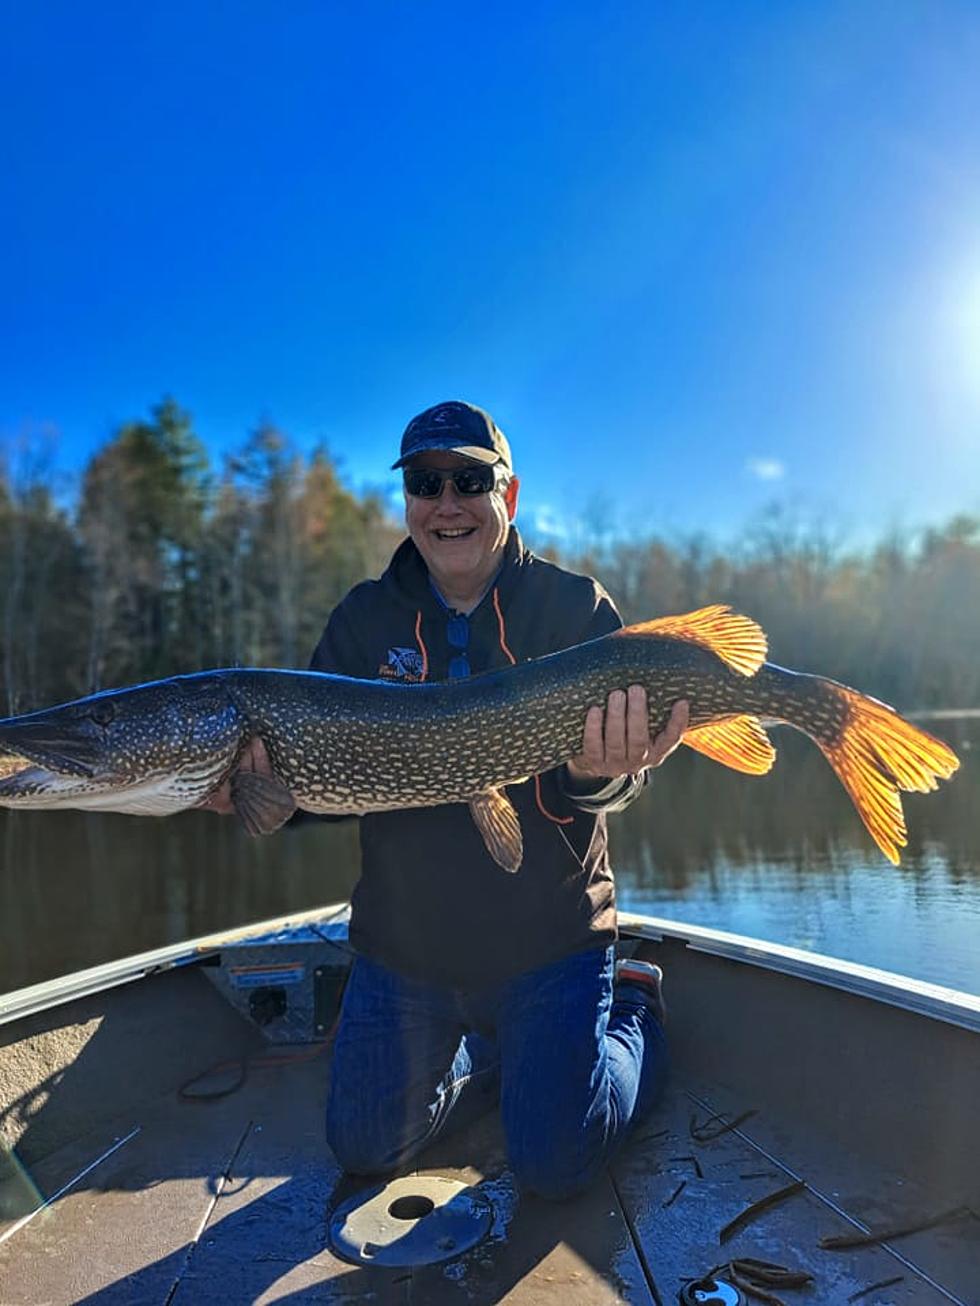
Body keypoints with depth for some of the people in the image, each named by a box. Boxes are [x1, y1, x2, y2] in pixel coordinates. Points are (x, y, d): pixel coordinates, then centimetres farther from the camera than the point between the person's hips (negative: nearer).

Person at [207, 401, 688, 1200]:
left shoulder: (577, 607, -8)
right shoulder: (362, 620, -1)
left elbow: (622, 756, -15)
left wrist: (600, 773, -39)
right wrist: (267, 781, -27)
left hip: (551, 937, -3)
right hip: (401, 945, 4)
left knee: (554, 1165, 2)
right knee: (365, 1148, 15)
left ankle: (632, 1015, 29)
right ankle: (499, 1054, 39)